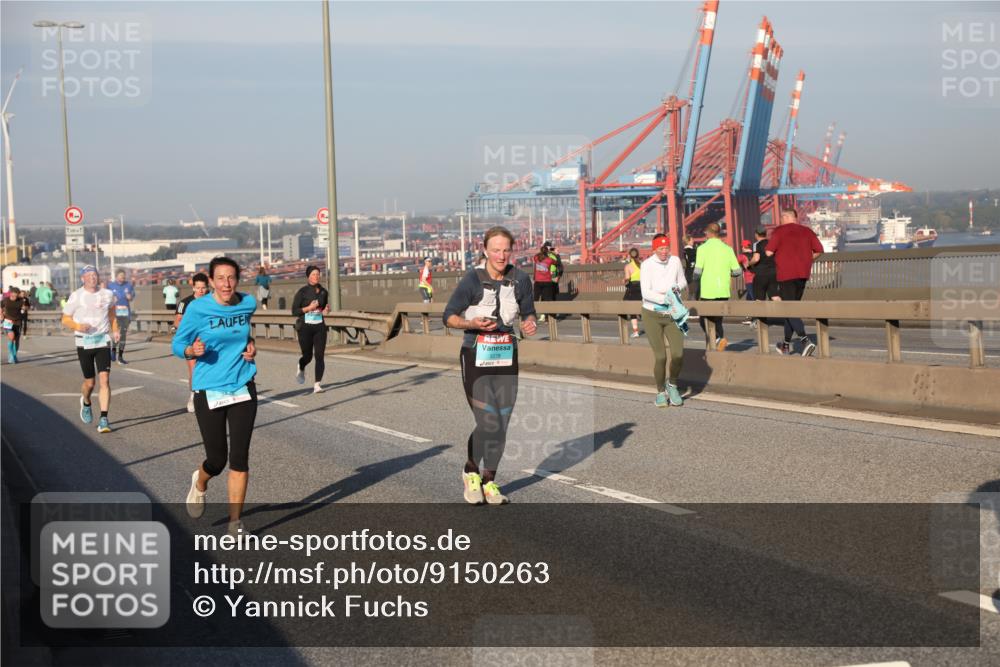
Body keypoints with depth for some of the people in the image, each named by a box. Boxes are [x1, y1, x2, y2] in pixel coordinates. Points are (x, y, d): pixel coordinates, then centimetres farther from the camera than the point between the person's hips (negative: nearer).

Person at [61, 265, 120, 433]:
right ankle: (86, 403, 42)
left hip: (103, 341, 1)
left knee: (105, 380, -13)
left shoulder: (107, 294, 3)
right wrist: (78, 326, -18)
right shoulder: (76, 296, -4)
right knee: (89, 382, 7)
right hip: (84, 342, -1)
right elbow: (65, 319, 2)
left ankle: (104, 419, -13)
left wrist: (115, 330, 8)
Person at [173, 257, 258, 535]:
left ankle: (235, 522, 9)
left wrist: (251, 346, 3)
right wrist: (192, 350, -24)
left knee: (240, 457, -3)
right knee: (217, 459, 4)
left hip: (243, 389, 3)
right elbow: (177, 344, -2)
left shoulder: (248, 303, 1)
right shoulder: (197, 309, -11)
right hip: (209, 391, -2)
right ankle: (199, 483, 41)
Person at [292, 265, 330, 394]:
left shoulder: (323, 291, 7)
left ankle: (317, 384, -7)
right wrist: (309, 308, -21)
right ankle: (301, 368, 41)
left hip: (320, 326, 3)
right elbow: (294, 311, -7)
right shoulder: (302, 291, -6)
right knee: (307, 356, 4)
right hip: (305, 327, -3)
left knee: (320, 355, -9)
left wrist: (326, 310, 1)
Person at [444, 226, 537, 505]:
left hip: (506, 358, 4)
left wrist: (530, 324, -10)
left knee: (501, 425, 5)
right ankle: (471, 472, 15)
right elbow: (449, 316, -6)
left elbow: (528, 313, 12)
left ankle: (489, 481, 22)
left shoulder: (520, 279, -1)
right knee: (489, 423, -12)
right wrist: (471, 323, -24)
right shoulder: (473, 279, -11)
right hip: (476, 358, -4)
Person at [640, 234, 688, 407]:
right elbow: (646, 292, -19)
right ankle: (661, 392, 16)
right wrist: (664, 298, -33)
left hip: (672, 314, 3)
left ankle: (672, 385, 17)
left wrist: (677, 288, -8)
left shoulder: (675, 261, -1)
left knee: (678, 354, -11)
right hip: (652, 315, -3)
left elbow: (683, 282, 14)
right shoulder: (646, 265, -11)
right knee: (660, 356, -5)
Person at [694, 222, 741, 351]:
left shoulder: (703, 248, -6)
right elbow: (738, 271, 3)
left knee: (704, 319, 7)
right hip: (724, 292, 4)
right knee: (717, 320, 15)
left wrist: (695, 277, 10)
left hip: (708, 291, -4)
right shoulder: (727, 248, 5)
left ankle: (718, 337, -18)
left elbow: (698, 271, -12)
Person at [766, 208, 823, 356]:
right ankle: (786, 344, 24)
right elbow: (819, 250, 5)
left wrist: (777, 258, 11)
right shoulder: (807, 231, 9)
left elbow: (769, 252, -10)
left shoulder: (779, 231, -5)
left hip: (786, 274, -6)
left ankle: (805, 340, -25)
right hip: (803, 274, 6)